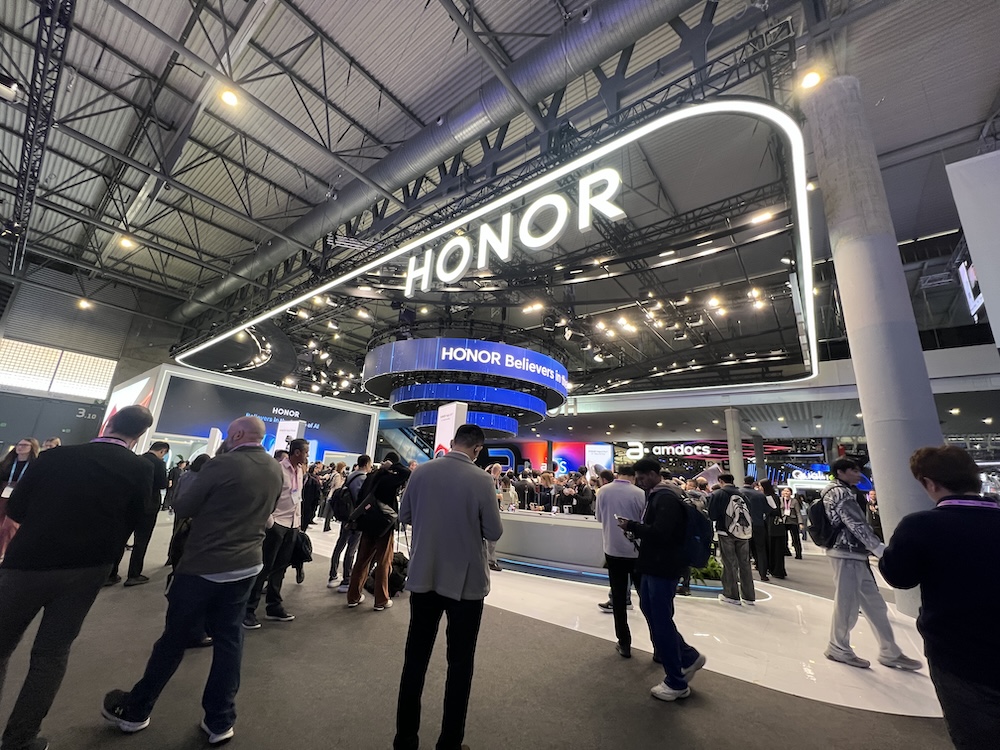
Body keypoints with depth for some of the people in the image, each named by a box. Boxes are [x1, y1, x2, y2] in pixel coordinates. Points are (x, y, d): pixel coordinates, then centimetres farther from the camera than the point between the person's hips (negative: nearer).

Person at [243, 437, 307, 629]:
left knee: (280, 567, 14)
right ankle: (249, 609, 15)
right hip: (277, 524, -7)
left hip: (292, 525, 7)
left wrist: (297, 520, 14)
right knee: (265, 566, 1)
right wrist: (270, 522, -13)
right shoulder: (278, 469, -14)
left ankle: (273, 606, 25)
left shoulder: (299, 471, 9)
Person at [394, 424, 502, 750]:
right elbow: (494, 532, -11)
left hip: (423, 577, 4)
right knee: (460, 662, 15)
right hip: (466, 582, -3)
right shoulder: (481, 480, -19)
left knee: (415, 657, 19)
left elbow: (405, 515, 5)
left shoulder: (421, 472, -7)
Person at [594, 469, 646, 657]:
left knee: (618, 598, 11)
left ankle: (624, 643, 17)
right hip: (637, 551, -1)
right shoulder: (640, 494, -15)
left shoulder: (603, 491, -7)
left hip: (613, 549, 1)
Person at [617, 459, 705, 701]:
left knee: (661, 620, 2)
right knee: (650, 609, 21)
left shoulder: (666, 499, -21)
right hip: (655, 565, 10)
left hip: (663, 567, -10)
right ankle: (688, 656, 34)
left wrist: (631, 525, -20)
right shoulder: (657, 495, 10)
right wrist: (635, 529, 0)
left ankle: (676, 683, 18)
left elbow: (659, 533, -30)